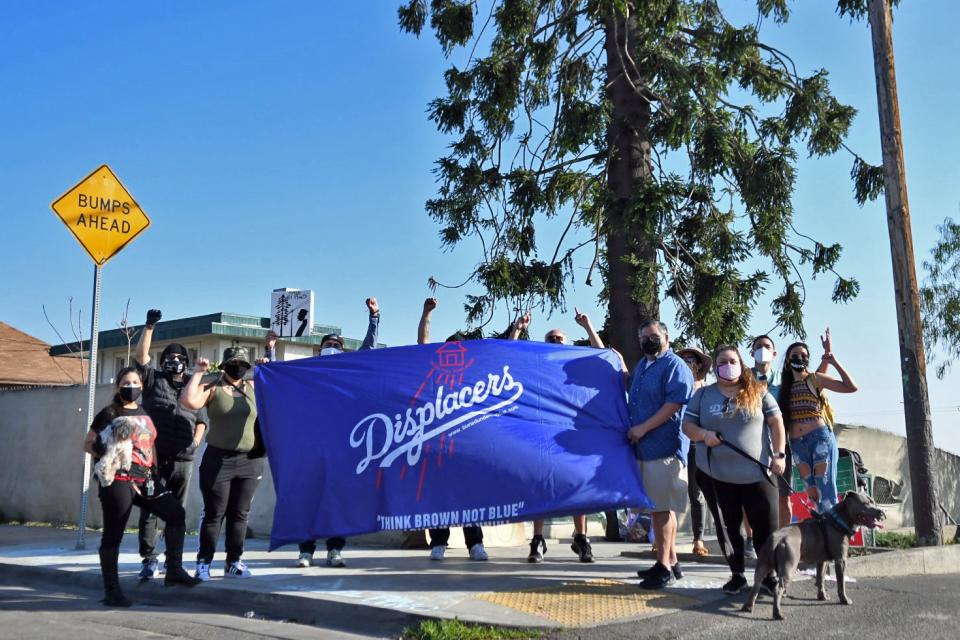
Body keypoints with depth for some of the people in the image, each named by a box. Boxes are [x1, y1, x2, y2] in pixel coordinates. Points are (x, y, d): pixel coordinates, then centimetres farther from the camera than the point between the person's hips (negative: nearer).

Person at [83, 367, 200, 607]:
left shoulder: (145, 414, 19)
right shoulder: (110, 413, 1)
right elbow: (88, 445, -1)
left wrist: (155, 473, 14)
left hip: (143, 479, 7)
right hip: (118, 481, -7)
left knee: (176, 512, 2)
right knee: (113, 534, -2)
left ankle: (174, 570, 9)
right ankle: (111, 590, 5)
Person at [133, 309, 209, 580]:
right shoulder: (153, 380, 13)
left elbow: (201, 420, 15)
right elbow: (140, 355, 0)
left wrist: (195, 441, -1)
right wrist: (149, 326, -6)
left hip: (182, 459, 2)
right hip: (153, 455, -2)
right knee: (149, 510, -4)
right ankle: (149, 560, 0)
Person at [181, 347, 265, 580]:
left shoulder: (254, 387, 11)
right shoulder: (212, 388, 2)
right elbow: (189, 401, -13)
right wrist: (198, 373, -9)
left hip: (250, 461, 3)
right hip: (219, 459, -3)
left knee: (239, 514, 7)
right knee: (214, 514, 0)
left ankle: (234, 562, 15)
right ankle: (204, 562, 8)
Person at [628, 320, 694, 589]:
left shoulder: (675, 366, -9)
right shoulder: (641, 366, 19)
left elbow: (675, 402, -21)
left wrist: (643, 428, -20)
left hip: (665, 446, -9)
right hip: (645, 446, 9)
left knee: (661, 507, -6)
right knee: (660, 506, 14)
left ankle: (664, 566, 0)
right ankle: (671, 562, 23)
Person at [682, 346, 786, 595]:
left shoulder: (758, 392, 5)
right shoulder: (703, 395, 8)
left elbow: (776, 422, 4)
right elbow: (687, 425, 7)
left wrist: (778, 455, -5)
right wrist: (704, 434, -13)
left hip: (757, 473, -1)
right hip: (716, 475, 1)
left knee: (766, 527, 0)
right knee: (727, 528, 8)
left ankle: (769, 575, 13)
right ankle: (737, 575, 19)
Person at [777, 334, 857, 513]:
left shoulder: (815, 379, 3)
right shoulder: (785, 386, 14)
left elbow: (851, 387, -5)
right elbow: (782, 417, 13)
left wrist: (834, 362, -7)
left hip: (820, 437, -5)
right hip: (797, 444, 5)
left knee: (826, 493, -8)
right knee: (813, 495, 7)